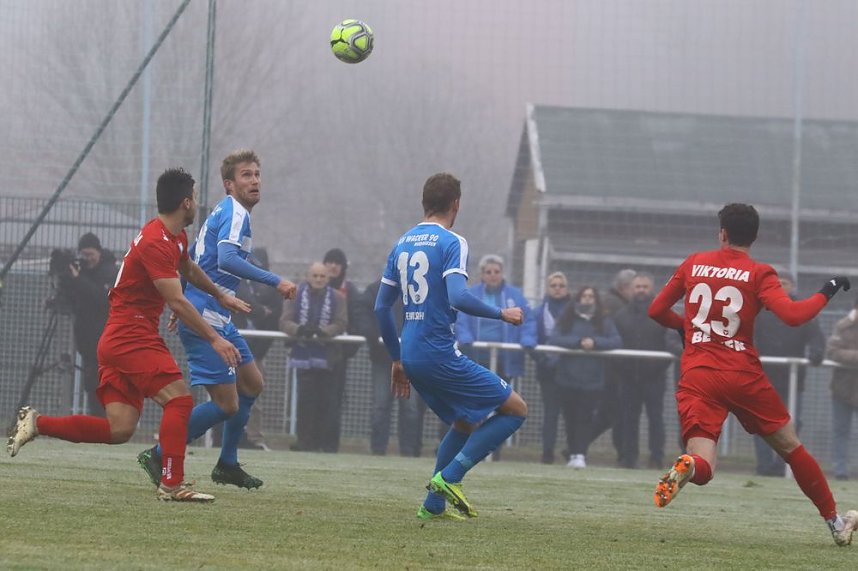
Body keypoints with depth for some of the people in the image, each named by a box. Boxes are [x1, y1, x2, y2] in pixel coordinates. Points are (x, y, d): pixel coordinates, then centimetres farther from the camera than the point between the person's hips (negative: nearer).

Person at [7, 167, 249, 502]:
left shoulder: (176, 237, 14)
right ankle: (171, 484, -18)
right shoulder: (155, 243, -18)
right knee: (179, 399, -17)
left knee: (119, 430, 3)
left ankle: (36, 423, 8)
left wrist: (221, 296, 45)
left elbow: (190, 270, 37)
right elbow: (177, 302, -23)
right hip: (133, 339, -10)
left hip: (117, 342, 10)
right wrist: (214, 339, -22)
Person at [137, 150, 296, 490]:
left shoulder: (222, 213, 18)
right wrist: (275, 281, -29)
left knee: (252, 384, 18)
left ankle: (227, 465, 23)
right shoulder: (236, 213, -13)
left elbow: (188, 261, 25)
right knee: (227, 404, -9)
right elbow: (226, 259, -30)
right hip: (205, 319, -11)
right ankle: (158, 457, -2)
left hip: (218, 319, 11)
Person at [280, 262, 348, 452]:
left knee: (327, 401, -1)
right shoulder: (296, 295, 7)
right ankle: (305, 440, 1)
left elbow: (341, 324, -5)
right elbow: (285, 321, -2)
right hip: (304, 356, 0)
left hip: (327, 357, 0)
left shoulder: (337, 298, 5)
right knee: (305, 401, -2)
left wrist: (323, 332, -24)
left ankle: (325, 441, 4)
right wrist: (299, 330, -24)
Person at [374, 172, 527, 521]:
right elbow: (458, 298, -24)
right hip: (440, 354, -8)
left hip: (412, 357, 8)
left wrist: (397, 360, 23)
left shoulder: (402, 244, 14)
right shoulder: (452, 243, -10)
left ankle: (433, 505, 18)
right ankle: (450, 477, -8)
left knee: (466, 422, 25)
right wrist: (502, 314, -9)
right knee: (515, 409, 0)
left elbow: (381, 307, 16)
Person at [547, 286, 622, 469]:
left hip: (592, 380, -1)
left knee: (585, 417, -9)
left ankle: (580, 455, -12)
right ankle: (573, 454, 13)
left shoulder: (604, 322, 8)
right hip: (567, 378, 1)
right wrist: (579, 342, -18)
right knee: (570, 417, 3)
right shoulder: (566, 320, 8)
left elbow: (616, 341, -5)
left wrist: (595, 342, -20)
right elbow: (554, 339, -7)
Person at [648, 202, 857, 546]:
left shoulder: (693, 264, 8)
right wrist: (828, 291, 1)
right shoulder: (759, 274, -2)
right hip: (743, 376, -1)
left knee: (702, 467, -5)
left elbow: (657, 310, 16)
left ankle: (686, 467, -43)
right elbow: (792, 315, -16)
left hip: (696, 377, 1)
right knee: (790, 446, 17)